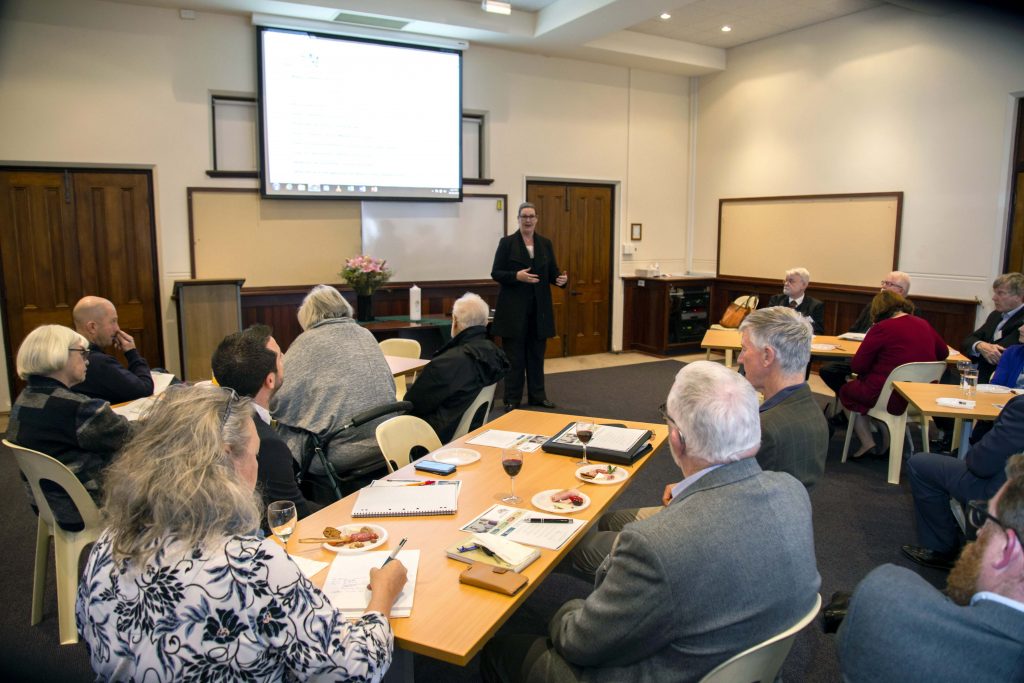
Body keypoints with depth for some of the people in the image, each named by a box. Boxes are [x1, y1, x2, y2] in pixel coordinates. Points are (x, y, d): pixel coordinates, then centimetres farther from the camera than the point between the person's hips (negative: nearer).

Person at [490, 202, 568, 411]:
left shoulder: (545, 243, 9)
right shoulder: (507, 242, -3)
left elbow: (552, 272, 9)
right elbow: (495, 273, -5)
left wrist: (560, 279, -13)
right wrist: (516, 276, -21)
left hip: (539, 308, 4)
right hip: (514, 308, -4)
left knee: (537, 354, 11)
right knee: (514, 355, 3)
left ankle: (537, 395, 21)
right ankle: (512, 398, 11)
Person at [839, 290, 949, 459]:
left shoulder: (881, 328, -15)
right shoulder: (923, 325, 4)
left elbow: (857, 366, -11)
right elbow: (943, 353, 21)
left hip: (891, 399, -7)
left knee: (847, 390, 19)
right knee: (859, 383, 26)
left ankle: (867, 443, 11)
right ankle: (887, 439, 21)